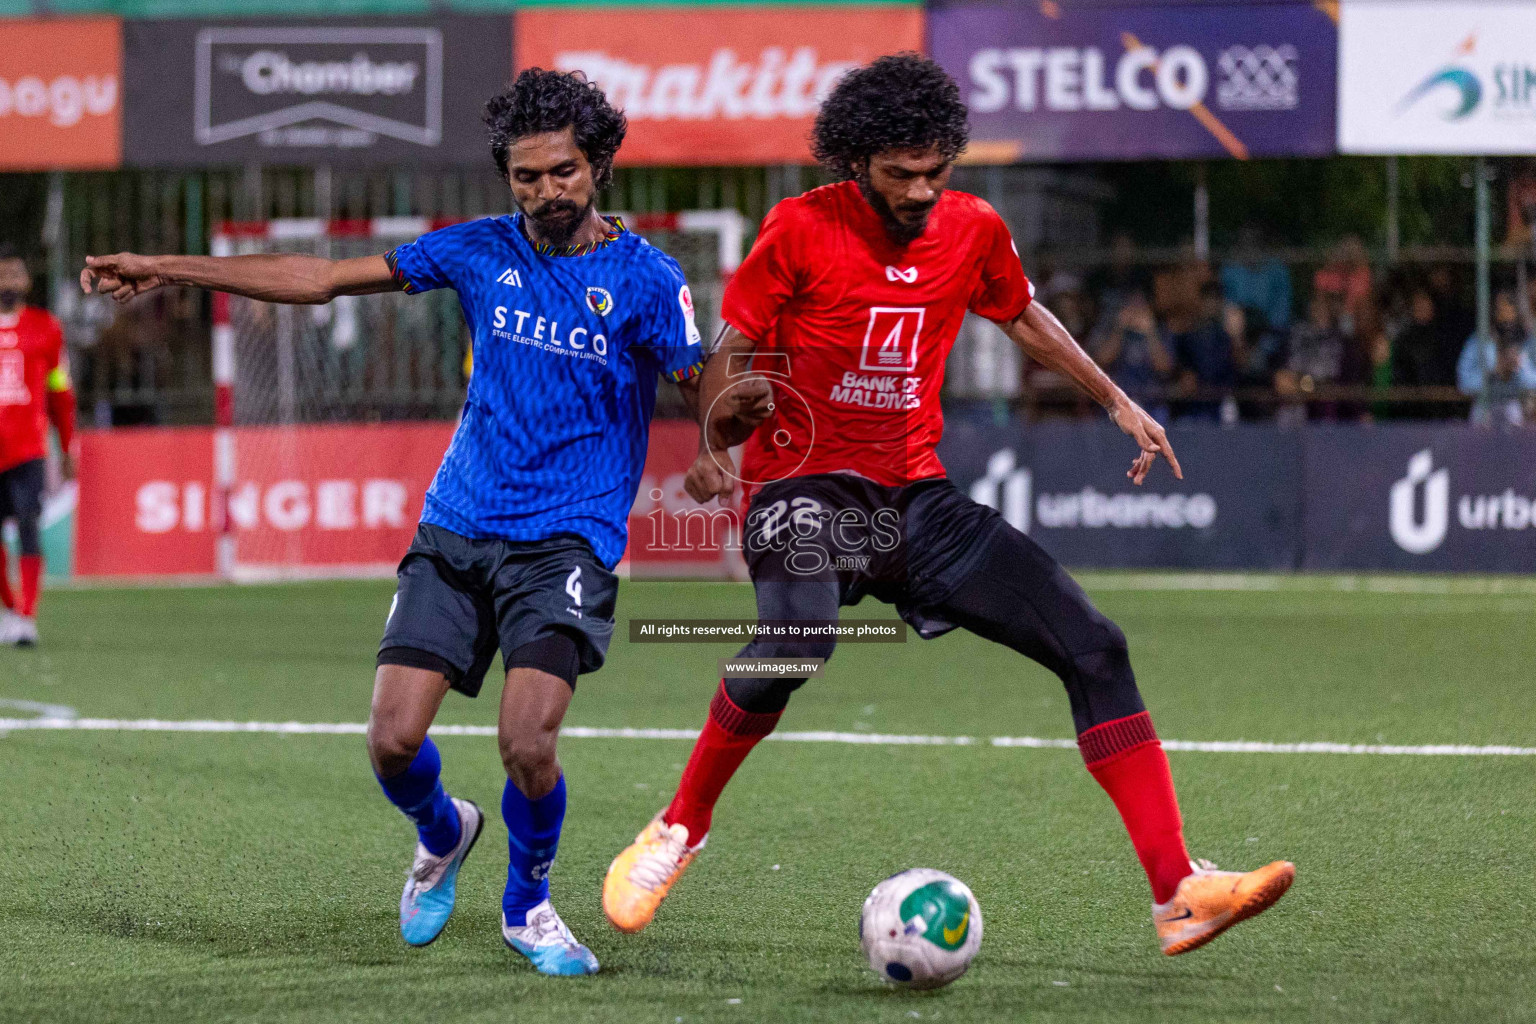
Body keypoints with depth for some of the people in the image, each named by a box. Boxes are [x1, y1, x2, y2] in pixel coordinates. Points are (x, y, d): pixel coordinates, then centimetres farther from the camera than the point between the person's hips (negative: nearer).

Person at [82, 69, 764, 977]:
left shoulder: (644, 278, -4)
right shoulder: (484, 251, 5)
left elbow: (707, 394, -7)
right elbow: (324, 279, 9)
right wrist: (169, 271, 8)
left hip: (566, 542, -3)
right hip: (457, 530, 3)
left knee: (527, 742, -20)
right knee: (393, 742, -7)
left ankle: (528, 905, 11)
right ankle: (443, 835, 30)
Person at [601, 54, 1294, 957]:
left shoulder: (975, 231, 4)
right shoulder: (801, 229, -8)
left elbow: (1022, 315, 25)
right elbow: (733, 349, -1)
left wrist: (1116, 400, 24)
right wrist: (714, 446, -18)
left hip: (917, 494, 5)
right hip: (807, 482, -5)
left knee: (1094, 646, -6)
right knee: (798, 633, -38)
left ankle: (1178, 891, -6)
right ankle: (681, 828, -13)